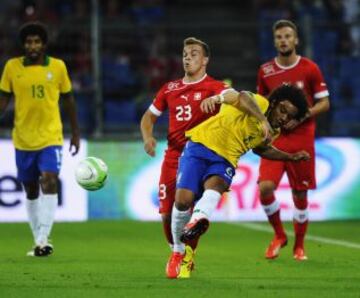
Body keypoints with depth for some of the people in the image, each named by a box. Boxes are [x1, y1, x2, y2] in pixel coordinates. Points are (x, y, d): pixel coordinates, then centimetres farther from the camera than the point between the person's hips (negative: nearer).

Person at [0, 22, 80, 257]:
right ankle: (39, 241, 22)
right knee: (31, 190, 10)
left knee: (49, 181, -20)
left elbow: (68, 99, 9)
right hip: (23, 139, 2)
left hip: (51, 138, -2)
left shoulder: (58, 66, -1)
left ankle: (43, 240, -21)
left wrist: (76, 133, 12)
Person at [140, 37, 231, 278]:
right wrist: (148, 136, 0)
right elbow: (149, 117, 21)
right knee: (166, 213, 4)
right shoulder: (170, 88, 13)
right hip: (172, 156, 5)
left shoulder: (213, 87, -3)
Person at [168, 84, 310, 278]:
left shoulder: (272, 132, 11)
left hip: (225, 160, 4)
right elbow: (242, 98, -37)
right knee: (183, 199, -16)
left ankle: (196, 223, -60)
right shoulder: (259, 102, -11)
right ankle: (177, 253, 7)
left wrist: (290, 157, 28)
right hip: (200, 145, -4)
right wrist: (263, 120, -50)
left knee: (215, 185, -31)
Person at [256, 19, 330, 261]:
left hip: (302, 138, -1)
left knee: (300, 194, 3)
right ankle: (279, 235, 7)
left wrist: (301, 116, -14)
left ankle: (299, 245, 21)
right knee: (265, 187, -16)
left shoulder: (310, 69, -1)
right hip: (274, 139, 1)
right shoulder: (265, 71, 5)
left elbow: (324, 103, 0)